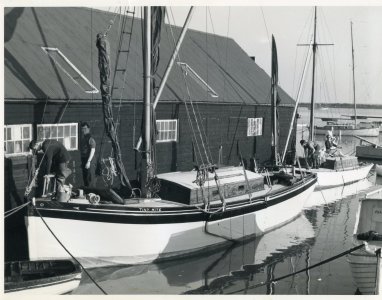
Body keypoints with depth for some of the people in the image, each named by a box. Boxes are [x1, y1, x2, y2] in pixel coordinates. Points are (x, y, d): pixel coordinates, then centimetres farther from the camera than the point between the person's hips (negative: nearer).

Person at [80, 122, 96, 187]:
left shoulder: (90, 138, -12)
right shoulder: (83, 138, 14)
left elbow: (93, 151, -17)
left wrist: (88, 162, -22)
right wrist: (82, 162, 17)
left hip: (89, 162, -9)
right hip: (84, 161, 9)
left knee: (90, 179, -6)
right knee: (85, 178, 13)